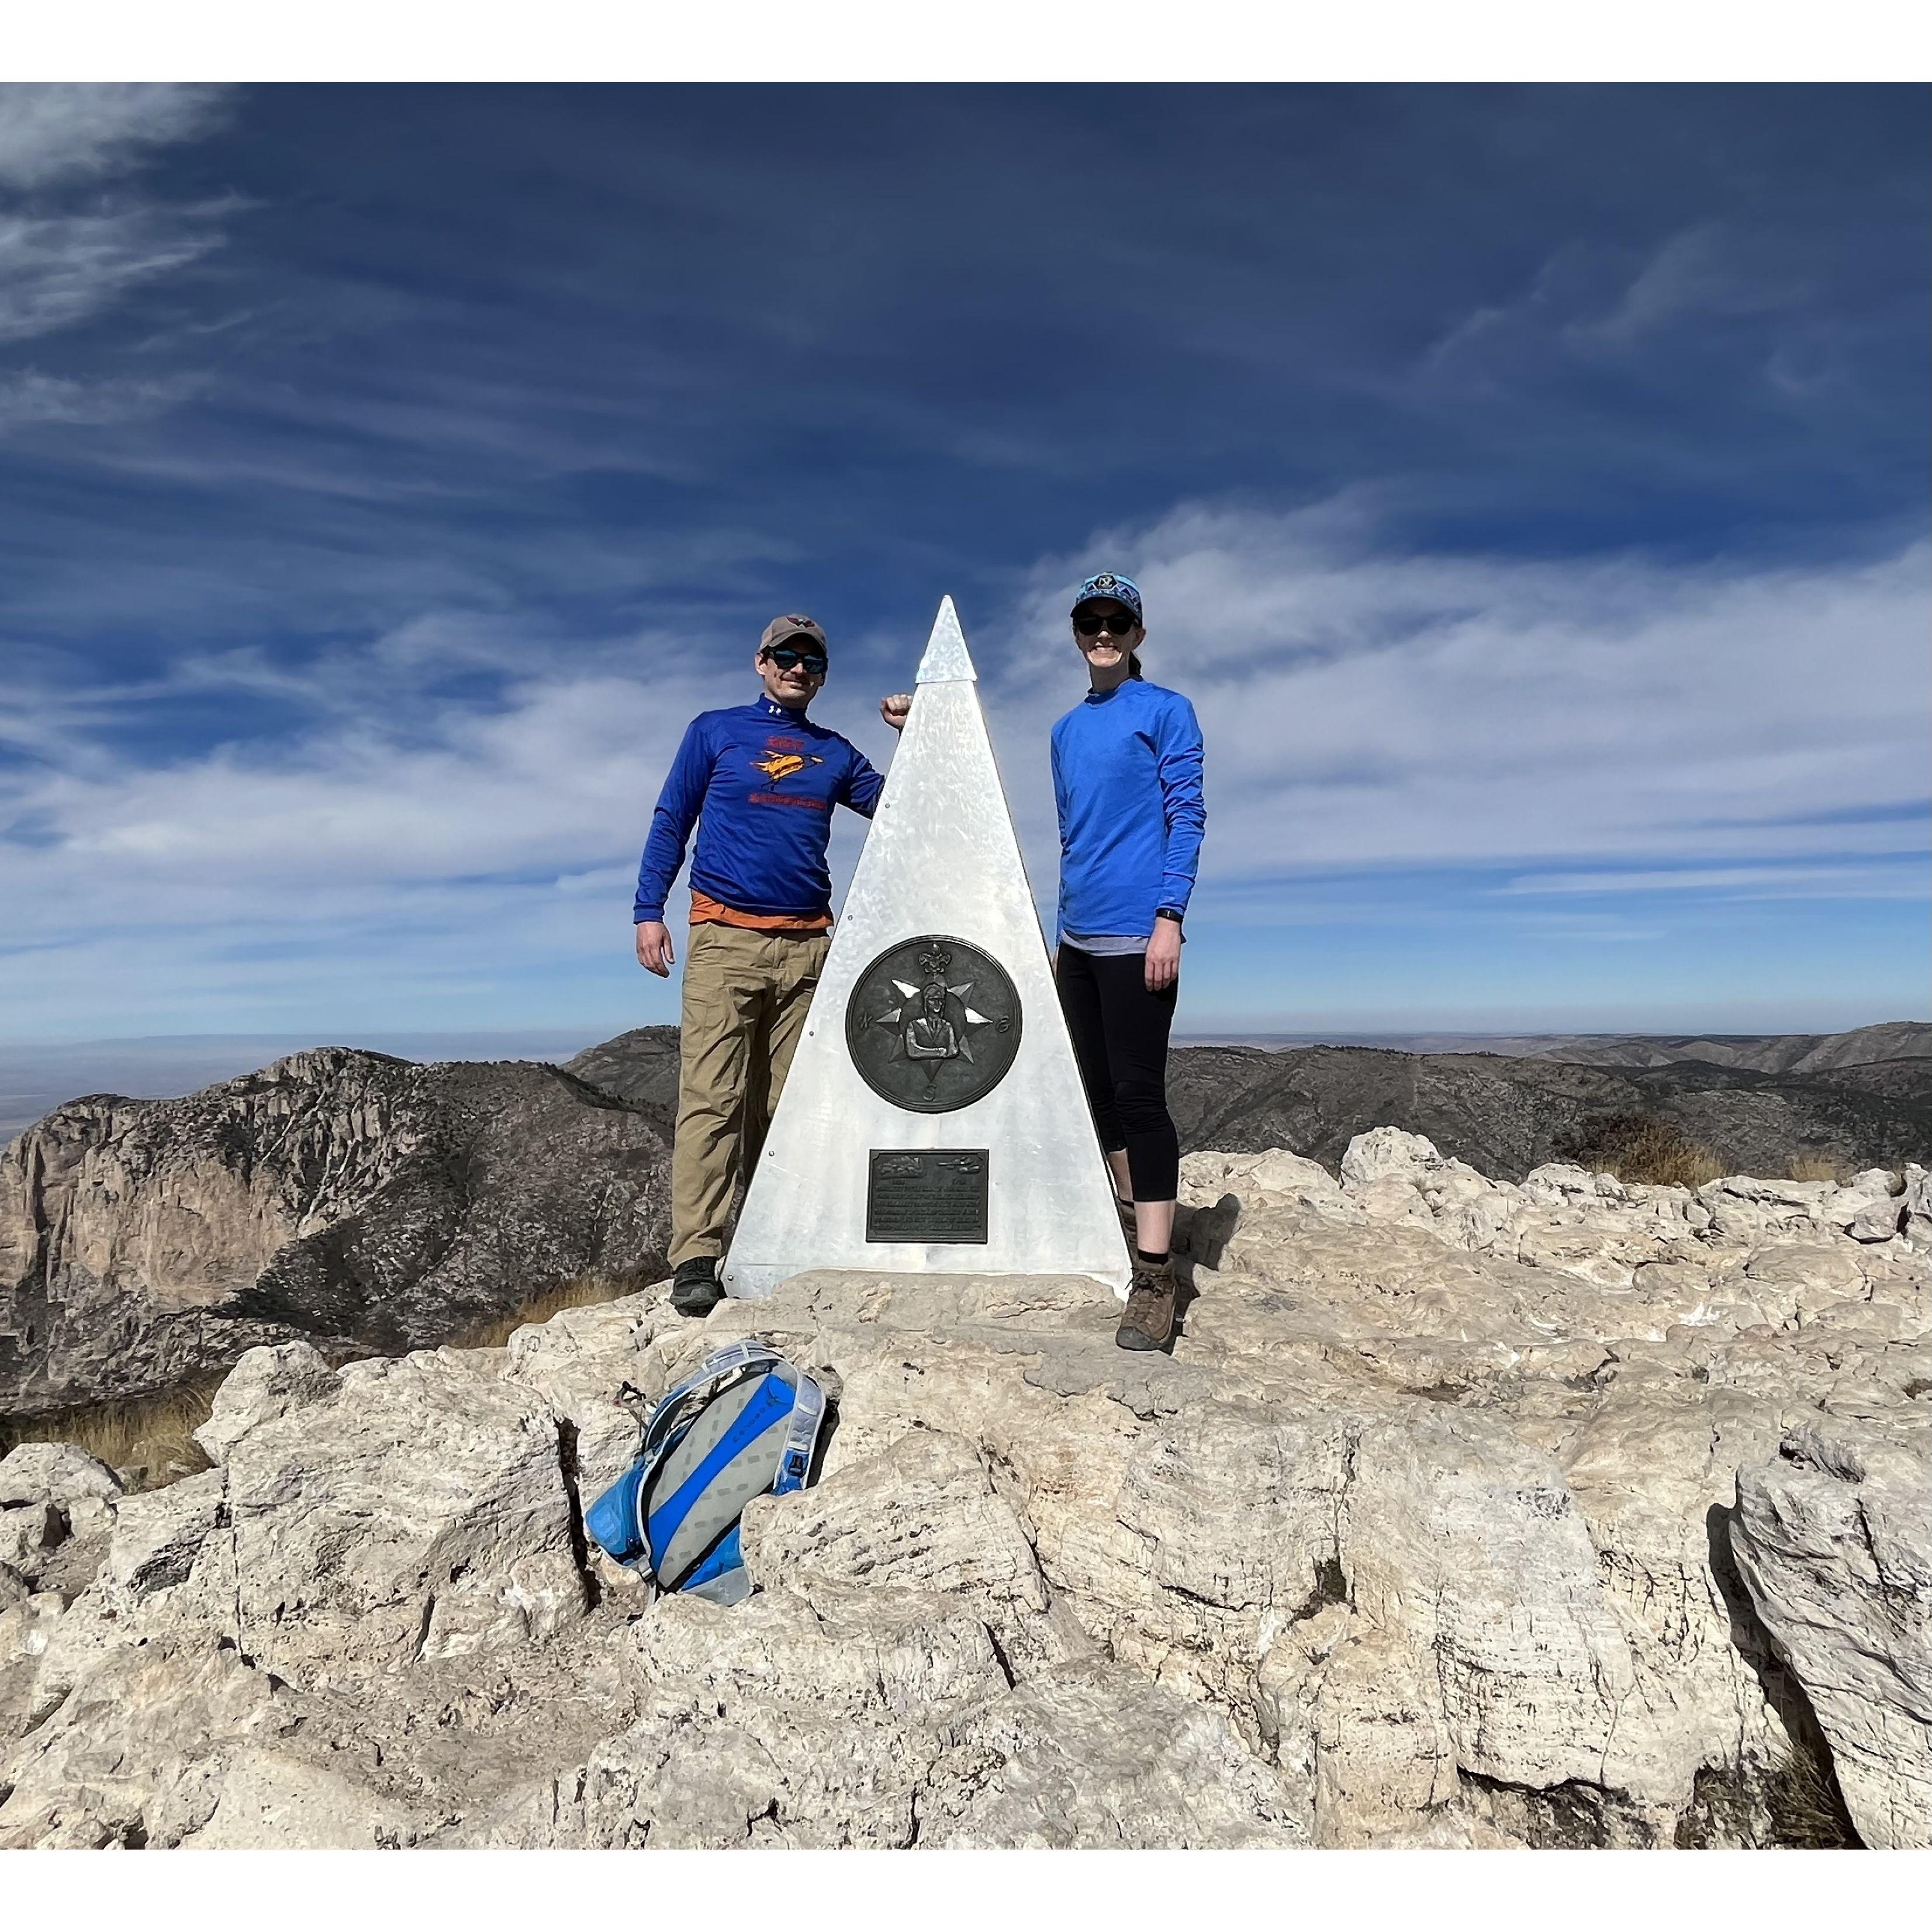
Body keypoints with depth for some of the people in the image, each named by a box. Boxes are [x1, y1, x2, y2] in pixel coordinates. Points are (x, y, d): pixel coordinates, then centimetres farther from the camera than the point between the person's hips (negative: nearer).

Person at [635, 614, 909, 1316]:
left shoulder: (834, 753, 19)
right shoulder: (715, 731, 12)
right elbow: (670, 822, 10)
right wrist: (649, 909, 0)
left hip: (809, 944, 3)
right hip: (725, 939, -3)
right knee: (711, 1098, -11)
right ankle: (696, 1258, -10)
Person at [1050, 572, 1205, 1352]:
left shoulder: (1165, 710, 1)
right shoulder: (1066, 730, 19)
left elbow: (1186, 817, -5)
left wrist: (1169, 918, -15)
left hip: (1136, 935, -7)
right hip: (1078, 939, 7)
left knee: (1138, 1095, -10)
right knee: (1099, 1091, 13)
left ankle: (1154, 1279, -6)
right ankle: (1129, 1224, 29)